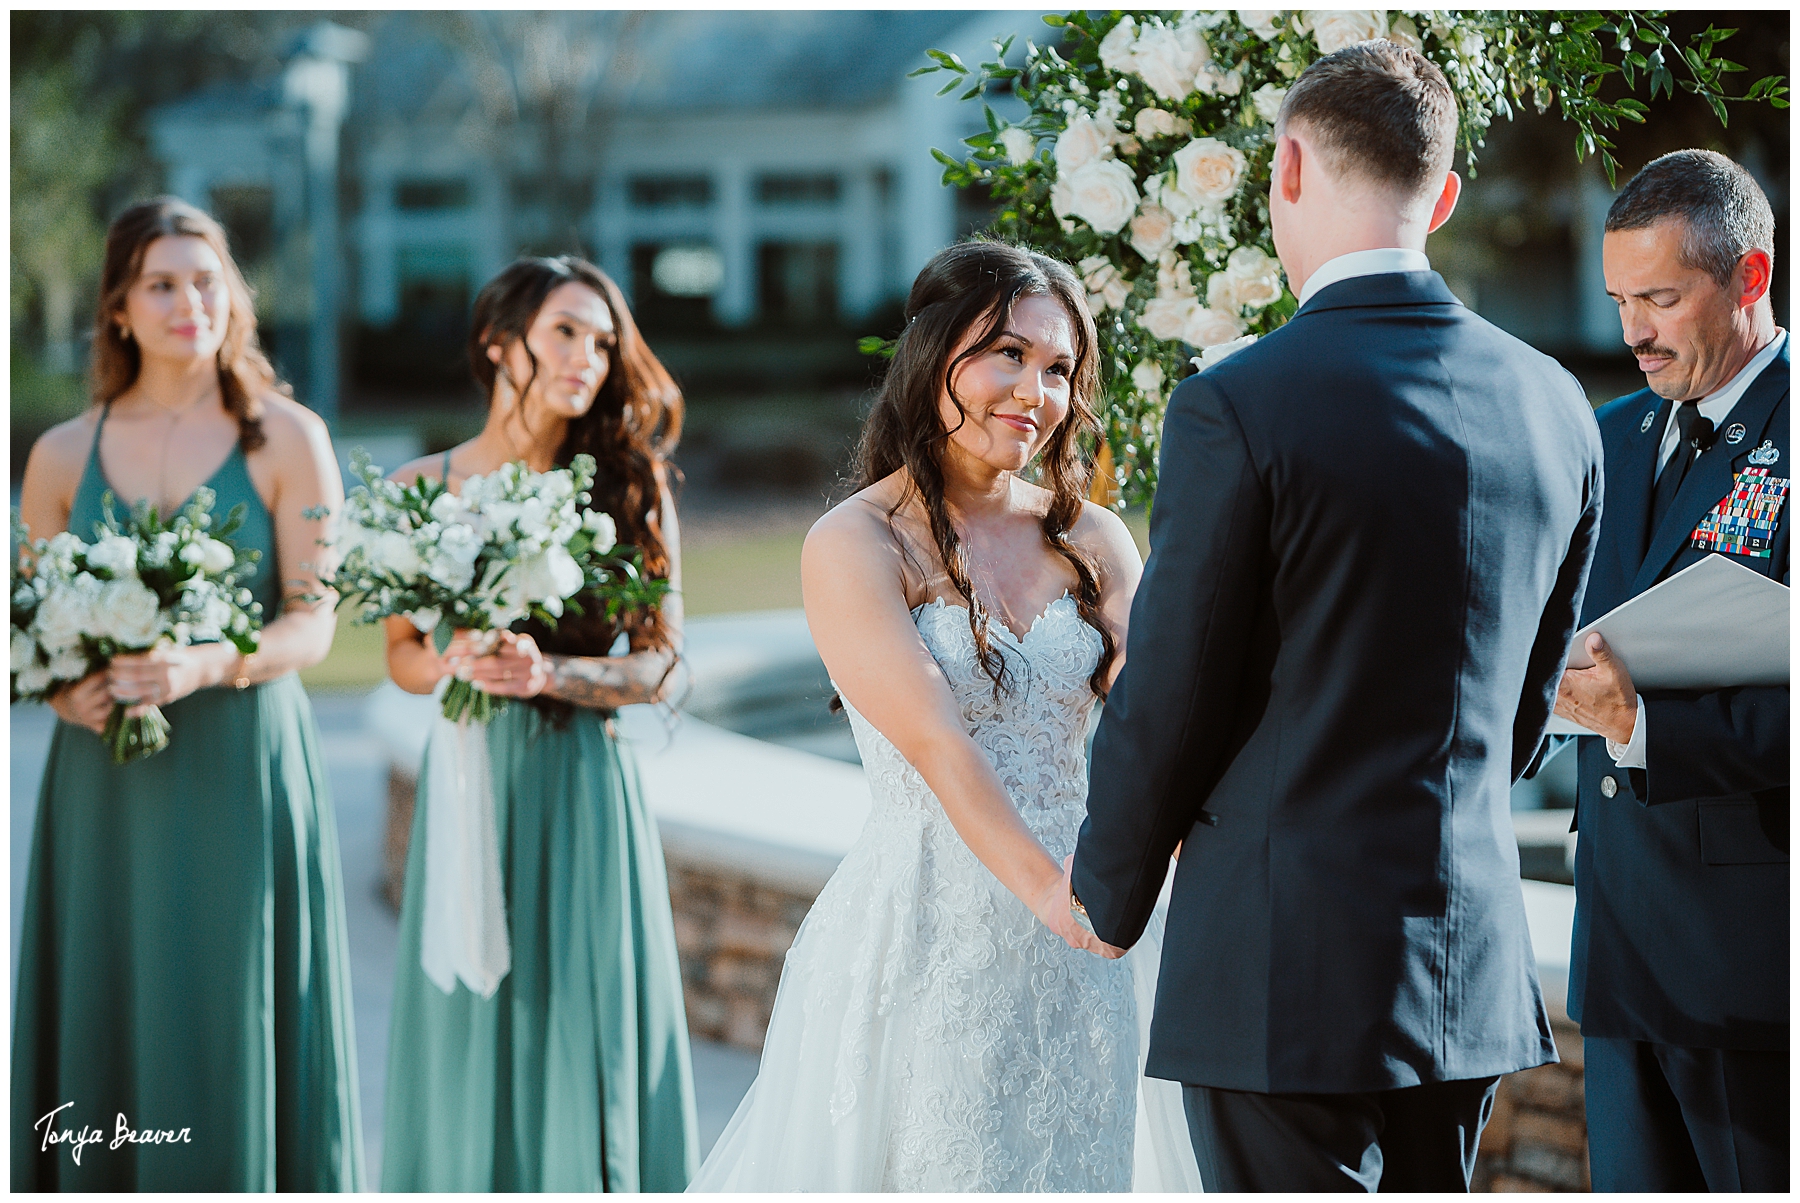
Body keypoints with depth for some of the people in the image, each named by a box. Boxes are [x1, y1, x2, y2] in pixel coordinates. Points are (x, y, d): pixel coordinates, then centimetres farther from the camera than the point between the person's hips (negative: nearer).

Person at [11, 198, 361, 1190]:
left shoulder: (286, 439, 1)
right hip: (105, 782, 2)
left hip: (240, 772, -2)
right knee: (104, 1022, 3)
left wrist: (202, 667, -20)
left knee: (232, 1024, -1)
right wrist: (61, 688, -9)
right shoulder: (62, 456, 8)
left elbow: (314, 623, -4)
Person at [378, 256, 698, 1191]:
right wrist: (456, 659, -11)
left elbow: (660, 665, -1)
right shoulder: (422, 488, 3)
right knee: (467, 1035, 5)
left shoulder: (630, 485, 0)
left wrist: (548, 671, -17)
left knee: (586, 1031, 0)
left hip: (583, 788, -1)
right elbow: (401, 656, 10)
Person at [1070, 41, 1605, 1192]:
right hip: (1473, 968, 6)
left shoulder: (1237, 409, -16)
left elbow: (1167, 702, -10)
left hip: (1288, 976, -6)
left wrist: (1107, 898, 7)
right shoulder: (1555, 407, 4)